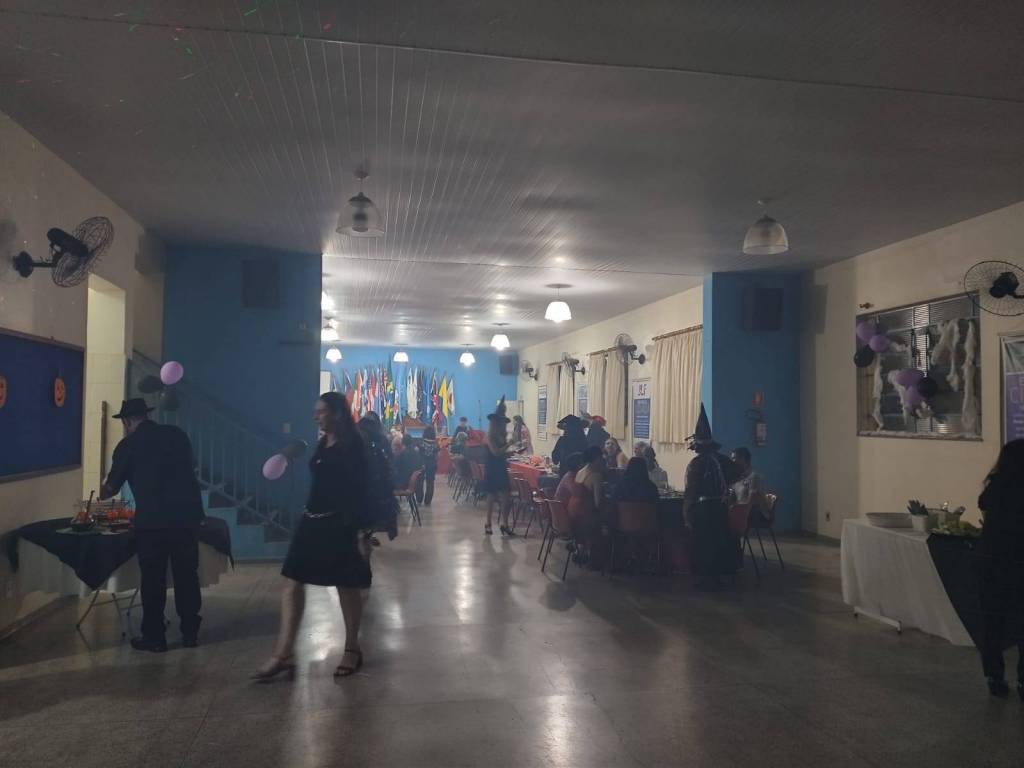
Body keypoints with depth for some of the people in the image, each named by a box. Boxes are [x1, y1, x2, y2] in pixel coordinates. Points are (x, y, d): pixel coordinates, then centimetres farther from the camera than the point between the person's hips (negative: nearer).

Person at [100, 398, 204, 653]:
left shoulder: (128, 445, 1)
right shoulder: (177, 434, 10)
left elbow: (112, 487, 10)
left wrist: (102, 492, 33)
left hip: (152, 520, -3)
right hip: (188, 514, 4)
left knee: (153, 579, 8)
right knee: (187, 575, 12)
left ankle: (154, 637, 15)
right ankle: (190, 633, 19)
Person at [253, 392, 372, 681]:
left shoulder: (353, 446, -10)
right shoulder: (323, 443, 11)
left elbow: (360, 491, -13)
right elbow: (321, 484, 15)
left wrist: (361, 531, -17)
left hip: (341, 524, -8)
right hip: (314, 521, 8)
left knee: (346, 585, 5)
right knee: (292, 581, 1)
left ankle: (352, 649, 21)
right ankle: (284, 653, 4)